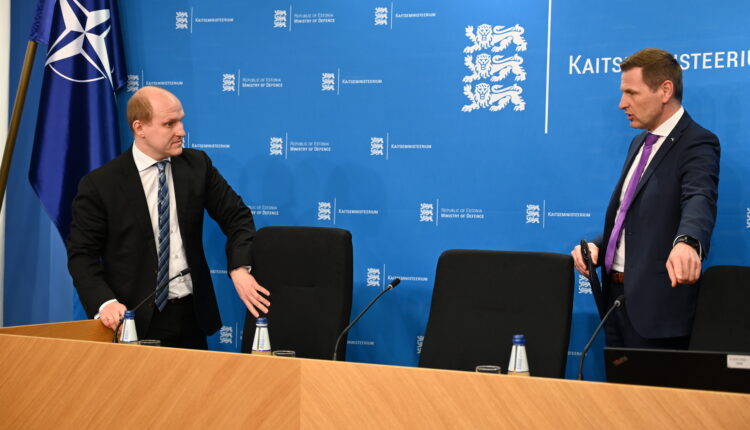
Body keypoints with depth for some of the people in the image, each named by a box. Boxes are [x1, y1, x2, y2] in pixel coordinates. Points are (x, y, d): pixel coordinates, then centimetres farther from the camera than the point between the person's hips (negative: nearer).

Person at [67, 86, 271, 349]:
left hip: (191, 315, 4)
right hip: (135, 321, -3)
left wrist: (239, 268, -13)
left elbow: (236, 216, 4)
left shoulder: (197, 165, 3)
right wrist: (105, 303, -22)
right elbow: (82, 254, -5)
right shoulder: (99, 185, -7)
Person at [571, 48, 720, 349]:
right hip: (616, 296, 8)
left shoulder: (697, 144, -12)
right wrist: (596, 246, 2)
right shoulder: (639, 143, 16)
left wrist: (687, 242, -52)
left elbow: (700, 200, -31)